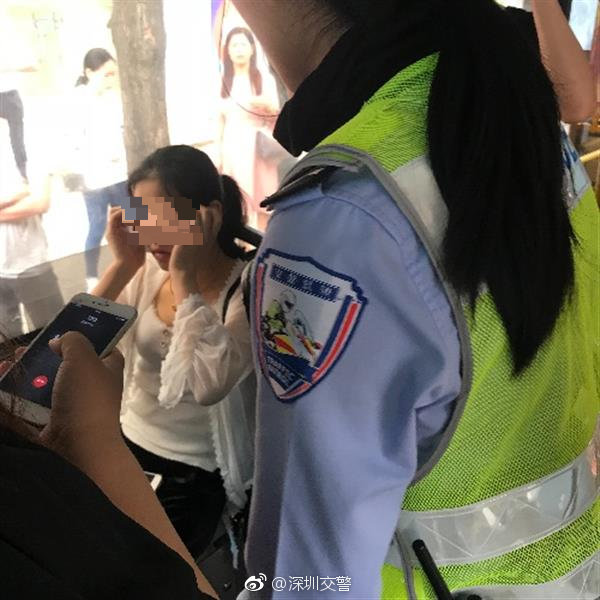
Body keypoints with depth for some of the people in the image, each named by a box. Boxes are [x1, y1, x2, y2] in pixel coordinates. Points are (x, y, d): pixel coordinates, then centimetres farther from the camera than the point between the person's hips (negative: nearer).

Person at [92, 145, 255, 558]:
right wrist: (123, 265, -14)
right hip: (129, 440, 5)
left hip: (196, 471, -5)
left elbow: (209, 385, -35)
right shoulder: (149, 269, -2)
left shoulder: (247, 290, -18)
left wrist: (185, 277, -29)